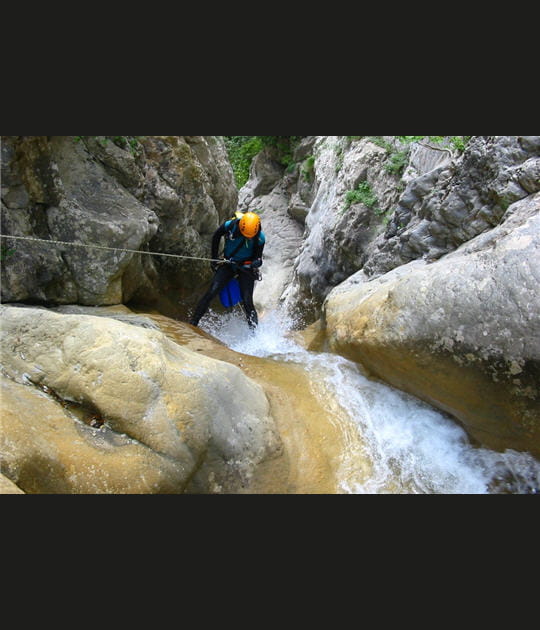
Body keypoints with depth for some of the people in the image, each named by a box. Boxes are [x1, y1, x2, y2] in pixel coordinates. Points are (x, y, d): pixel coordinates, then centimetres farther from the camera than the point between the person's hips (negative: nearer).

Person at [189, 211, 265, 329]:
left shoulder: (260, 237, -17)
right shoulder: (230, 226, -17)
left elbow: (258, 258, -5)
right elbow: (216, 237, 4)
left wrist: (255, 264, -30)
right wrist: (214, 258, 6)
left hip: (246, 267, -1)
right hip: (228, 264, 1)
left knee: (247, 302, -12)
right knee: (211, 292, -10)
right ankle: (192, 323, -2)